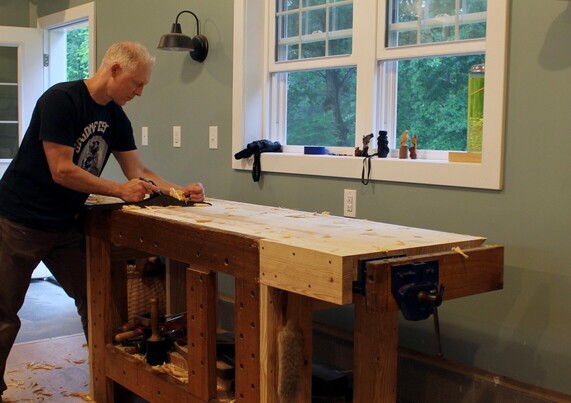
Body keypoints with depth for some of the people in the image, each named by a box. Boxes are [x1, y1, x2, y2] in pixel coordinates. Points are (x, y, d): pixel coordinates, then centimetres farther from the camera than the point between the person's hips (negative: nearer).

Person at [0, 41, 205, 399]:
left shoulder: (117, 118, 4)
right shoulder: (61, 100, -19)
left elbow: (139, 172, 6)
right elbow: (62, 171, -23)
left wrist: (179, 190, -9)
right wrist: (120, 190, -19)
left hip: (67, 223, 7)